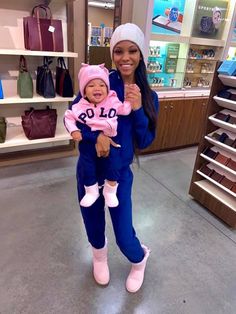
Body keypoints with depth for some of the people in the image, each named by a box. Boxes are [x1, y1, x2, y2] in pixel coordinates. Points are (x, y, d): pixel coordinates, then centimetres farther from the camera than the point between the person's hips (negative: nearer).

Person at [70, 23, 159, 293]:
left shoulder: (149, 96, -3)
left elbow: (144, 142, -5)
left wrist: (137, 110, -20)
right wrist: (96, 135, -26)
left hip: (120, 174, 0)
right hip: (89, 170, 0)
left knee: (124, 236, 5)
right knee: (93, 223, 19)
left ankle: (139, 259, 44)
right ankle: (99, 254, 56)